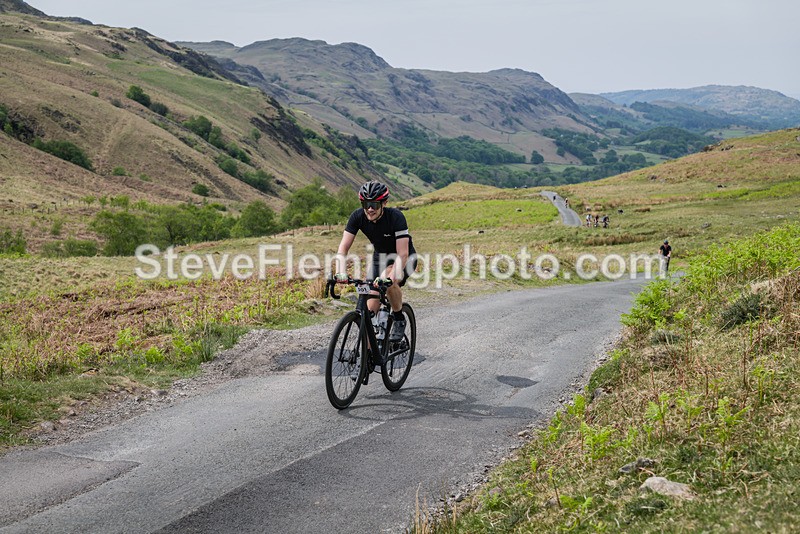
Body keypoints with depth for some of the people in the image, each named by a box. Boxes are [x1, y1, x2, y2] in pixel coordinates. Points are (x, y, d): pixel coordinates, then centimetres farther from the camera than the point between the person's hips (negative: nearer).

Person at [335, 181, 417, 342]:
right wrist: (341, 272, -40)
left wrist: (391, 276, -51)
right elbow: (344, 246, -22)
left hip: (403, 259, -4)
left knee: (389, 281, -36)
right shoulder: (357, 216, -20)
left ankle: (399, 320, -11)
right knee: (371, 309, -7)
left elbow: (402, 254, -35)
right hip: (379, 257, 4)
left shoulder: (396, 217, -31)